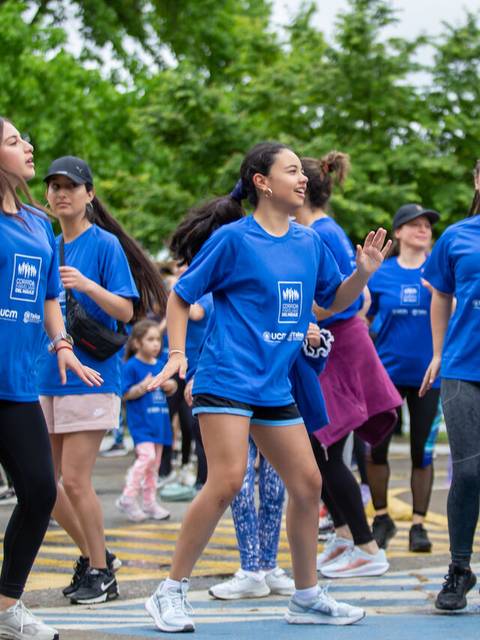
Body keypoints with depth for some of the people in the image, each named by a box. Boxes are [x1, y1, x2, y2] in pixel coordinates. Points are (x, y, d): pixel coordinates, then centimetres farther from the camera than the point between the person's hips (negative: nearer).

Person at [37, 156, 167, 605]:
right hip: (45, 377, 7)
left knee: (75, 480, -9)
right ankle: (92, 554, 24)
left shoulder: (104, 244, -5)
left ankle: (100, 572, 6)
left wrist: (87, 285, -25)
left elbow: (126, 311, -11)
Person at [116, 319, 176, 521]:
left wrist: (171, 386, 1)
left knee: (155, 463, 11)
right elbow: (125, 394, -9)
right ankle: (128, 499, -12)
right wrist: (143, 387, -23)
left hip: (159, 420, 7)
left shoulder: (161, 365, 11)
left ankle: (150, 503, 19)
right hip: (140, 420, -7)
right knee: (146, 454, -21)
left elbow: (169, 391, 23)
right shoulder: (131, 366, -8)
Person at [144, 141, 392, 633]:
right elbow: (181, 296, 0)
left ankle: (306, 597, 22)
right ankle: (170, 592, -5)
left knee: (306, 482, 7)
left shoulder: (309, 242, 11)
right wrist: (177, 354, -10)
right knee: (227, 481, -18)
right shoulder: (233, 238, -6)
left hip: (274, 385, 7)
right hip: (226, 378, -7)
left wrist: (364, 273, 4)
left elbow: (334, 300, 23)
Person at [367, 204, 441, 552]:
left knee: (422, 452, 4)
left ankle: (419, 525, 15)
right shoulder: (380, 273, 2)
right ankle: (382, 518, 18)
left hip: (428, 373, 0)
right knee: (375, 448, -1)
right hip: (387, 371, 1)